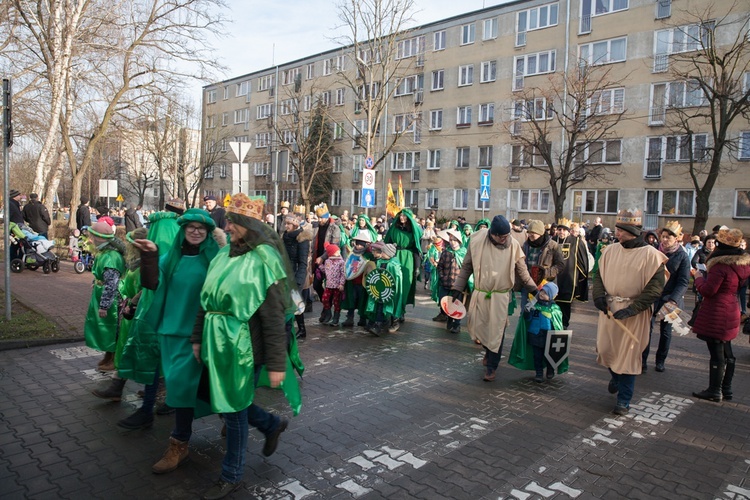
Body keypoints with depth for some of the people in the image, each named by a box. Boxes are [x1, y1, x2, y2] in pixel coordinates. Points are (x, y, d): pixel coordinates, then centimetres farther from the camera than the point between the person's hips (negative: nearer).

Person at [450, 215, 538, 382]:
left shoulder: (513, 245, -8)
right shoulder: (477, 241, -9)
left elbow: (522, 271, 6)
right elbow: (466, 267, 1)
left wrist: (534, 289, 5)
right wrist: (457, 288, 0)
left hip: (500, 296, -1)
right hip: (480, 294, 1)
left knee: (496, 332, 2)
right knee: (477, 327, 10)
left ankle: (492, 366, 18)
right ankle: (489, 351, 40)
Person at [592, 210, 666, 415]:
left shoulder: (650, 255, -12)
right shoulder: (610, 250, 2)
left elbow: (655, 288, -14)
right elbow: (599, 275, 10)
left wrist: (632, 309, -21)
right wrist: (599, 295, -9)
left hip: (635, 313, -5)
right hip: (609, 309, 5)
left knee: (628, 356, 2)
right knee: (605, 349, 14)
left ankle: (624, 400, 15)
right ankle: (616, 377, 46)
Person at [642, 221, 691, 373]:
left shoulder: (682, 256, -5)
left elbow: (683, 281, -10)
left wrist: (673, 300, -23)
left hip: (670, 299, -1)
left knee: (666, 331, 11)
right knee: (647, 328, -6)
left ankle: (660, 361, 25)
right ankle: (643, 361, 0)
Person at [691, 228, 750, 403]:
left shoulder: (721, 265, -21)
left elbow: (708, 290, -19)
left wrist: (699, 277, -2)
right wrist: (707, 274, 17)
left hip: (716, 315, -9)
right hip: (731, 312, 9)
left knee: (716, 353, -1)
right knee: (726, 352, 16)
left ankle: (714, 391, 7)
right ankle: (726, 390, 26)